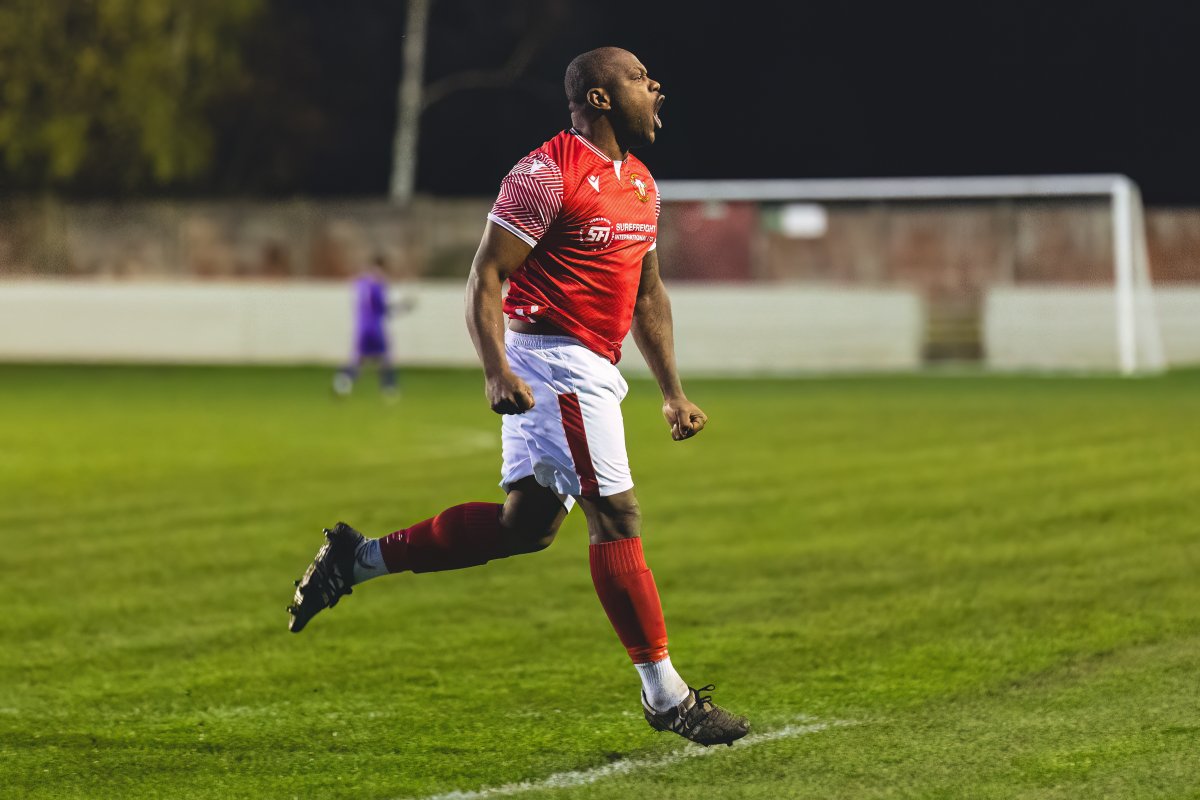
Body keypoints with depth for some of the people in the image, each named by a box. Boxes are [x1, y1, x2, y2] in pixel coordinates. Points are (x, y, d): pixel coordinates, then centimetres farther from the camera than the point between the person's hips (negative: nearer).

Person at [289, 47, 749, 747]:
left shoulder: (640, 184, 16)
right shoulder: (549, 174, -13)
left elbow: (648, 294, 23)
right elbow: (485, 276, -14)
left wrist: (673, 393, 20)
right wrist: (497, 370, -25)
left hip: (592, 369, 10)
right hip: (555, 359, -10)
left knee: (527, 524, 9)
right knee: (617, 516, -7)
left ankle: (360, 558, 17)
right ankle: (666, 696, -3)